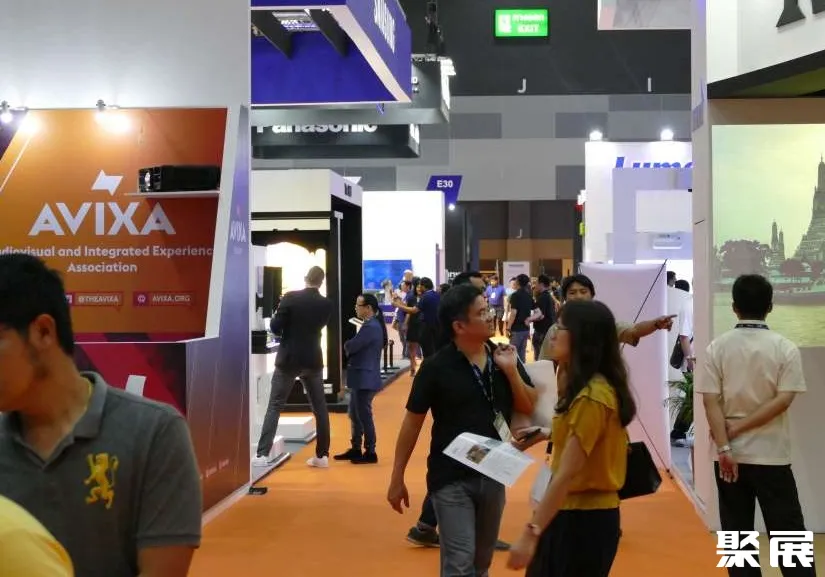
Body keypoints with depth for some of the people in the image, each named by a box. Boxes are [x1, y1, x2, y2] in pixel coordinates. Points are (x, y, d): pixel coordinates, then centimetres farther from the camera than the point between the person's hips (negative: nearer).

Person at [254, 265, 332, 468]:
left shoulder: (290, 298, -12)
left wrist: (278, 314, 9)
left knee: (275, 406, 2)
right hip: (313, 360, 2)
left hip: (288, 359, -2)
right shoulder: (326, 304, -2)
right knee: (320, 408, 12)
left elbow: (275, 327, -11)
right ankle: (322, 455, 13)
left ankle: (263, 455, -4)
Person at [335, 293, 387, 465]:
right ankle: (356, 449, 25)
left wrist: (347, 345, 0)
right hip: (361, 378, 10)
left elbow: (350, 346, -21)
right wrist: (351, 346, -3)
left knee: (364, 415, -3)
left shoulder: (370, 327, -19)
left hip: (365, 379, -10)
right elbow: (359, 346, 16)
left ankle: (370, 453, 5)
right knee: (355, 414, 16)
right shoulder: (371, 325, 15)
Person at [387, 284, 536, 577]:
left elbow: (529, 407, 2)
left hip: (493, 475, 5)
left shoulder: (503, 356, -1)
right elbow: (412, 423, -7)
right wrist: (397, 478, -5)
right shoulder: (437, 367, -13)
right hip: (451, 479, -5)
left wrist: (512, 370, -15)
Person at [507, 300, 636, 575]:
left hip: (582, 520, -9)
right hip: (584, 513, 9)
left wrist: (531, 533, -26)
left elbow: (567, 474, -25)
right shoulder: (596, 388, 10)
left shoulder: (591, 397, -21)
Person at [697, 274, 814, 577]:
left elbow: (710, 401, -9)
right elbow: (783, 400, -12)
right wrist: (738, 428, -8)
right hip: (771, 455, -1)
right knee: (788, 533, 6)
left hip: (731, 454, 1)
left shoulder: (717, 347, -2)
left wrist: (724, 447, -10)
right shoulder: (786, 348, -4)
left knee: (737, 534, 9)